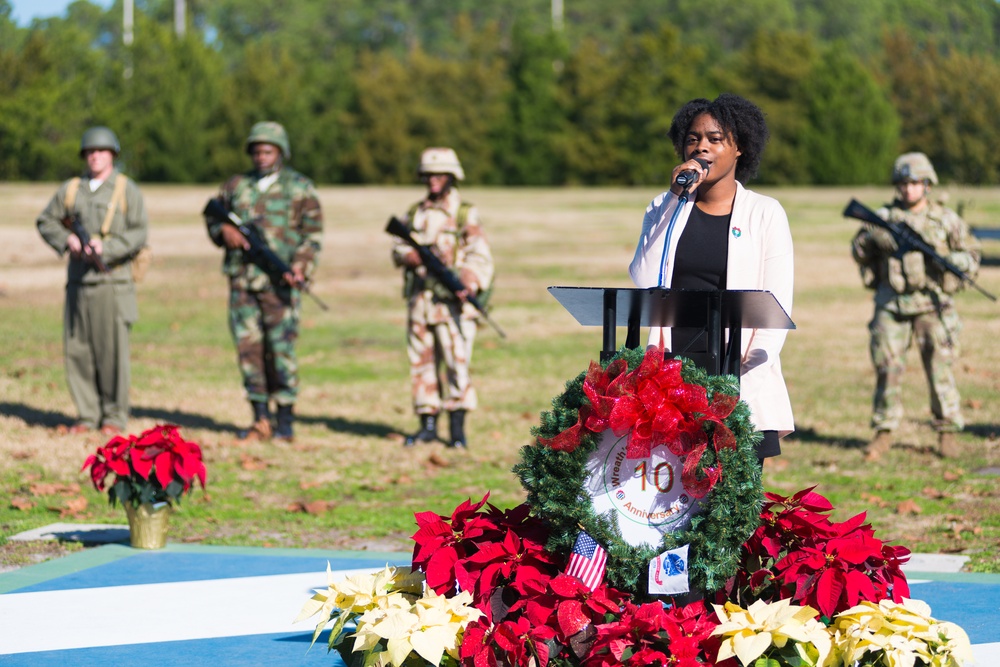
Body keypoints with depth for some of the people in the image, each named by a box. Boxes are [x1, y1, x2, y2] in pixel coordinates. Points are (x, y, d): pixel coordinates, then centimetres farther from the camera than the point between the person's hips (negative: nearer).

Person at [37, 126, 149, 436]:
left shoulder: (126, 190, 2)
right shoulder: (70, 189, 12)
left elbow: (139, 233, -5)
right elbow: (46, 222, 17)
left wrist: (105, 247, -16)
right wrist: (67, 240, -2)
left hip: (112, 280, -4)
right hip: (77, 279, 4)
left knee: (112, 350, -6)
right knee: (77, 349, 4)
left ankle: (115, 417, 3)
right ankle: (87, 415, 12)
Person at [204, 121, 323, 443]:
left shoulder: (300, 188, 4)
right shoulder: (236, 186, 15)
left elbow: (313, 235, -1)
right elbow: (212, 217, 22)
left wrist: (300, 267, -17)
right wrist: (224, 230, -2)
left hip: (279, 282, -4)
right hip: (242, 280, 4)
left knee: (281, 349, -8)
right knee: (248, 347, 3)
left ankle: (285, 421, -1)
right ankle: (261, 420, 10)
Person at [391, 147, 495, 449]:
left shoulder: (465, 214, 0)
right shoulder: (416, 213, 14)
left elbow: (480, 257, -8)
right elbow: (399, 251, 8)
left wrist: (468, 285, -25)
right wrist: (418, 257, -14)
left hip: (452, 300, -5)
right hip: (419, 299, 5)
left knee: (456, 361, -11)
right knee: (422, 362, 6)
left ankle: (457, 429, -6)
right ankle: (428, 424, 14)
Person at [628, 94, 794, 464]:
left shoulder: (765, 213, 5)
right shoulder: (664, 208, 13)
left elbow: (777, 306, 1)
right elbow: (643, 279, -3)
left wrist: (750, 361, -14)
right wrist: (676, 200, -4)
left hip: (740, 381, -2)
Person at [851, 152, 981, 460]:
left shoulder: (946, 219, 4)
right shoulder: (884, 216, 8)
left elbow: (972, 255, 3)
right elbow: (858, 250, 12)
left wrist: (948, 259, -15)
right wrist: (874, 239, -8)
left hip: (931, 304, -1)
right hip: (891, 304, 2)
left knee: (939, 368, -4)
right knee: (887, 366, 0)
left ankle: (947, 432, 6)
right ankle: (883, 433, 10)